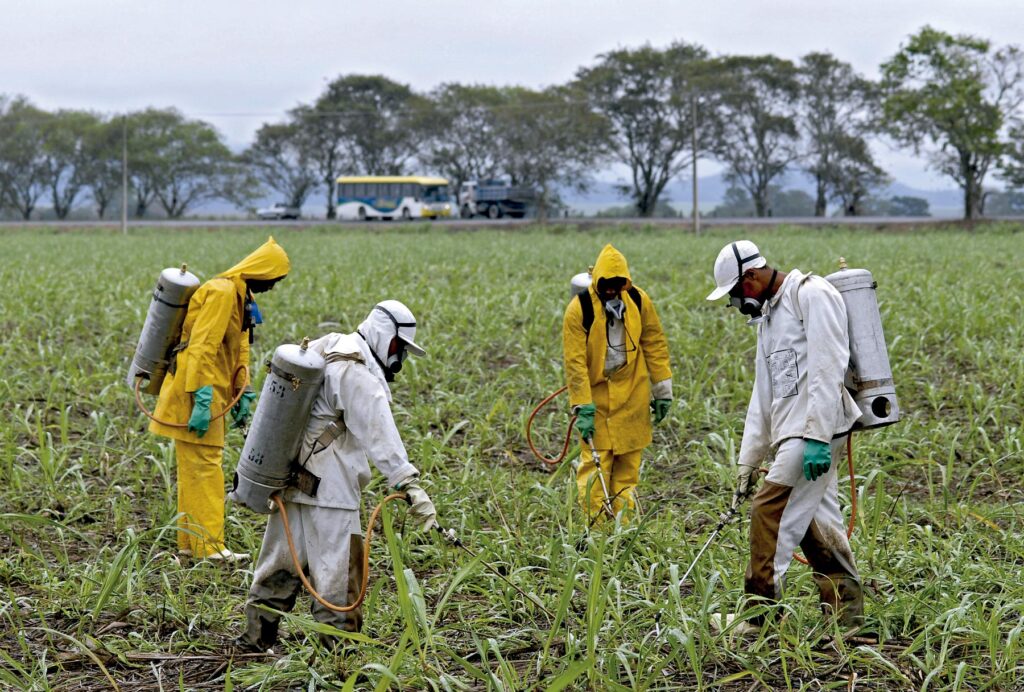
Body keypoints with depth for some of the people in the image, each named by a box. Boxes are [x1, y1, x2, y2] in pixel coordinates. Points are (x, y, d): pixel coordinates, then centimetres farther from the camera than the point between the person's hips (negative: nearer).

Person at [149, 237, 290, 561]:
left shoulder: (241, 296, 17)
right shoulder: (222, 292, -16)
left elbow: (239, 349, 24)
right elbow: (202, 347, -23)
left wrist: (242, 394, 17)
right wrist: (202, 398, -27)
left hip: (210, 391, 10)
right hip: (197, 391, -10)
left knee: (195, 469, 14)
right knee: (205, 466, -9)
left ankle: (190, 542, 21)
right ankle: (210, 546, -8)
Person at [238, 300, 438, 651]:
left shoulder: (325, 347, 12)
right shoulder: (359, 379, -17)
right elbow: (381, 437, -26)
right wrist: (410, 487, -31)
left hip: (291, 475, 10)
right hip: (329, 488, -10)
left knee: (284, 557, 17)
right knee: (338, 568, -3)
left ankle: (256, 635, 24)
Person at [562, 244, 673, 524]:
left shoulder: (638, 300, -3)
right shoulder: (579, 309, -14)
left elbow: (655, 344, 6)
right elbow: (575, 362, -14)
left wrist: (662, 391, 6)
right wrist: (583, 408, -18)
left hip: (632, 394, 3)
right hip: (596, 394, -3)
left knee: (628, 461, 7)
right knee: (594, 461, -6)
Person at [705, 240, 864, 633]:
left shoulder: (811, 295, -7)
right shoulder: (768, 315, 23)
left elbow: (827, 368, -17)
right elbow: (763, 397, 24)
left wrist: (816, 437, -24)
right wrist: (747, 462, 21)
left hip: (816, 426, -10)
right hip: (793, 432, 10)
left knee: (770, 513, -11)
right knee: (816, 521, 9)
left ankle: (757, 615, -7)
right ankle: (846, 614, 12)